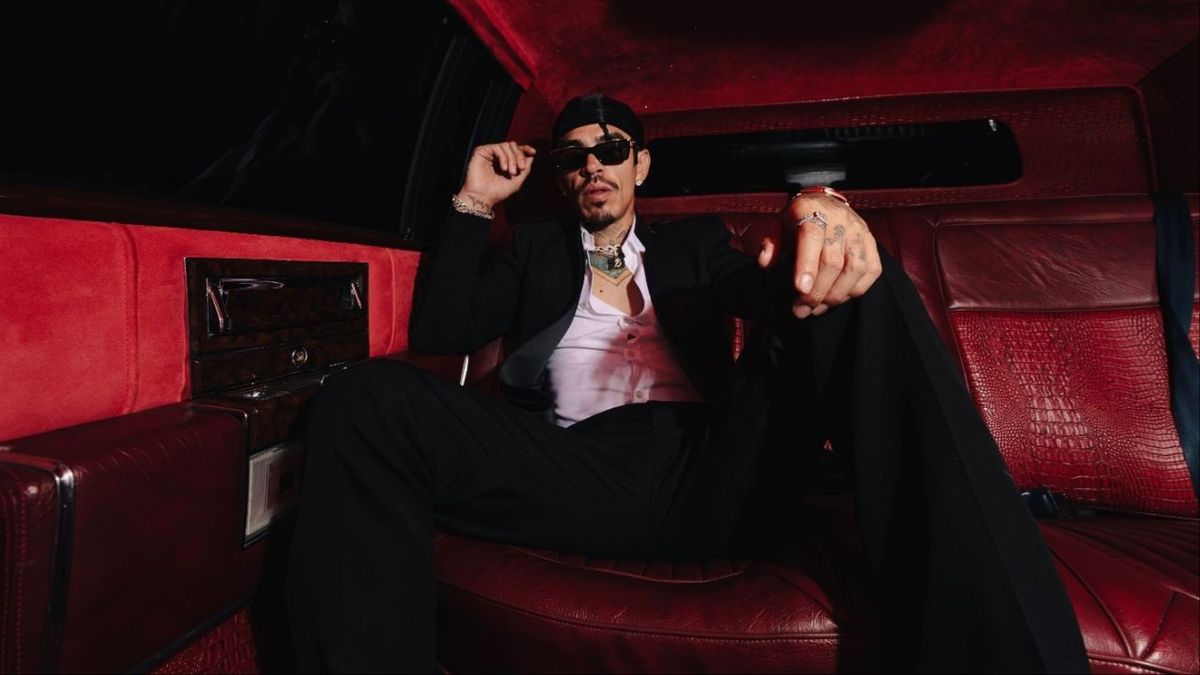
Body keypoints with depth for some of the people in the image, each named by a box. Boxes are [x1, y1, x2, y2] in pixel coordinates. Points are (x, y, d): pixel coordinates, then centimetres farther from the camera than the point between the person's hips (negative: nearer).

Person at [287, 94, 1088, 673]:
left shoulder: (695, 242, 28)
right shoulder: (536, 249, 28)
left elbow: (767, 293, 6)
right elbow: (438, 331, 16)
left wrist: (826, 215, -17)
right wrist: (474, 204, 16)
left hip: (710, 470, 1)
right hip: (573, 472, 0)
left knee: (862, 284, -20)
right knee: (368, 398, -24)